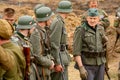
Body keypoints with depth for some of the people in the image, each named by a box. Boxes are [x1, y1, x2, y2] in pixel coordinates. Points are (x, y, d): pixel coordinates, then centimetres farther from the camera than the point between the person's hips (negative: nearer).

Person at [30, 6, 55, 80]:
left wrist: (51, 60, 3)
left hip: (46, 69, 9)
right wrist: (50, 64, -11)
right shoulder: (36, 34, -21)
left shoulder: (44, 31, 9)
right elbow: (37, 56, -23)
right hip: (40, 70, -9)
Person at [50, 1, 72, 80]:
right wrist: (57, 63, -20)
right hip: (59, 57, -10)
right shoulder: (58, 22, -16)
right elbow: (54, 44, -20)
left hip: (61, 54, 10)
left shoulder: (58, 21, 13)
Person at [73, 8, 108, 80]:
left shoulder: (100, 29, 7)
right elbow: (76, 51, -13)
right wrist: (81, 68, -21)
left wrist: (104, 41, 0)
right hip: (87, 65, -6)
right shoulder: (80, 30, -10)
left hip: (100, 64, 6)